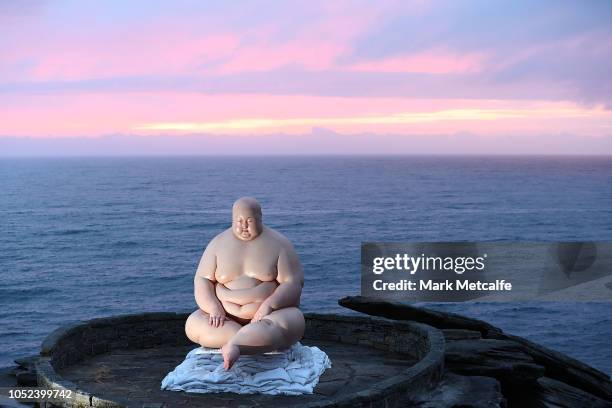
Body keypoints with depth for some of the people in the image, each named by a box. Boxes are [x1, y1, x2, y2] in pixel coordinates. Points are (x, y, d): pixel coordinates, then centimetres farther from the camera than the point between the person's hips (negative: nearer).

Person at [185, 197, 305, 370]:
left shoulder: (279, 244, -2)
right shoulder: (218, 243, 5)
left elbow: (293, 283, -9)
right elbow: (202, 280, 0)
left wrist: (268, 306, -25)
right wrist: (214, 309, -18)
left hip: (273, 313, -3)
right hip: (226, 318, 3)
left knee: (293, 323, -35)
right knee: (193, 324, -23)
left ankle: (233, 346, -53)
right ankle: (262, 340, -28)